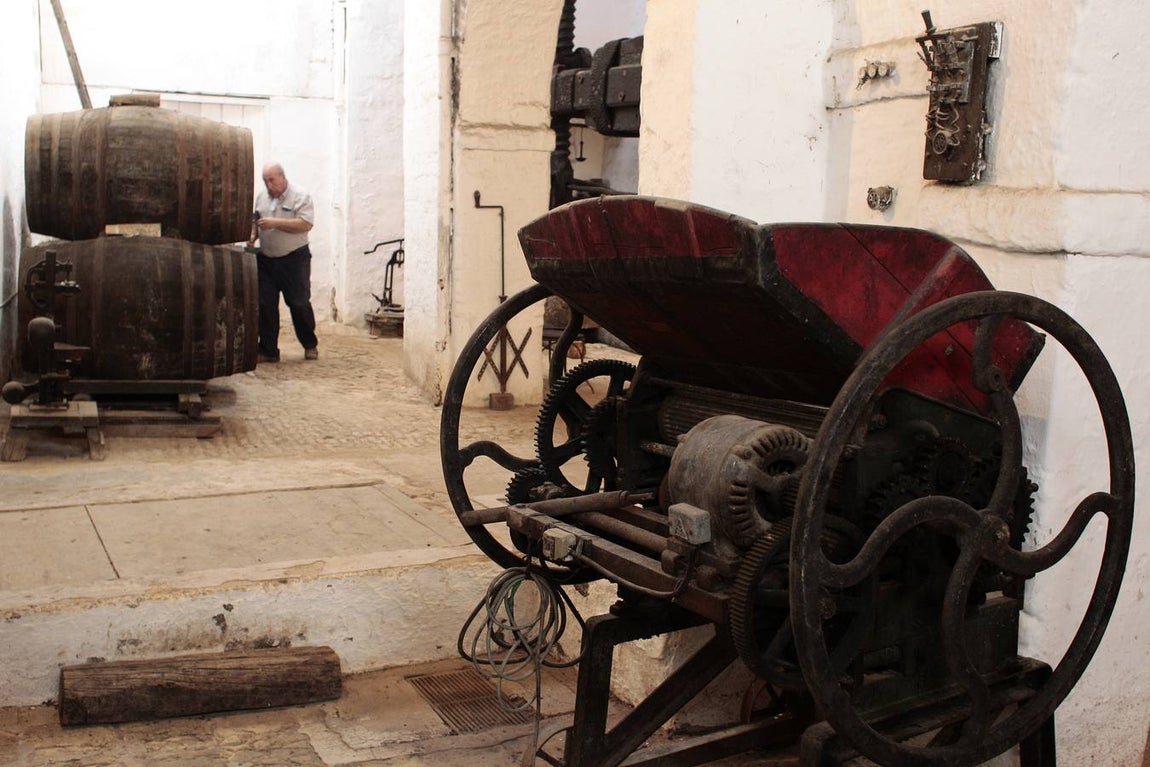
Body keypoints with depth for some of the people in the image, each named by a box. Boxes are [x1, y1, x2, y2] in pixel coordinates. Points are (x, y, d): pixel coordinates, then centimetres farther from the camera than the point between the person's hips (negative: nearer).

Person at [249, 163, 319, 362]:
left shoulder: (301, 197, -7)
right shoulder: (261, 197, 11)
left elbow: (306, 224, -18)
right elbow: (255, 220, 22)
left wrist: (276, 223, -22)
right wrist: (253, 235, 1)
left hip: (294, 259, -5)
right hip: (265, 260, 5)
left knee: (299, 303, 1)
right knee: (265, 305, 3)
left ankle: (310, 345, 20)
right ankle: (268, 350, 11)